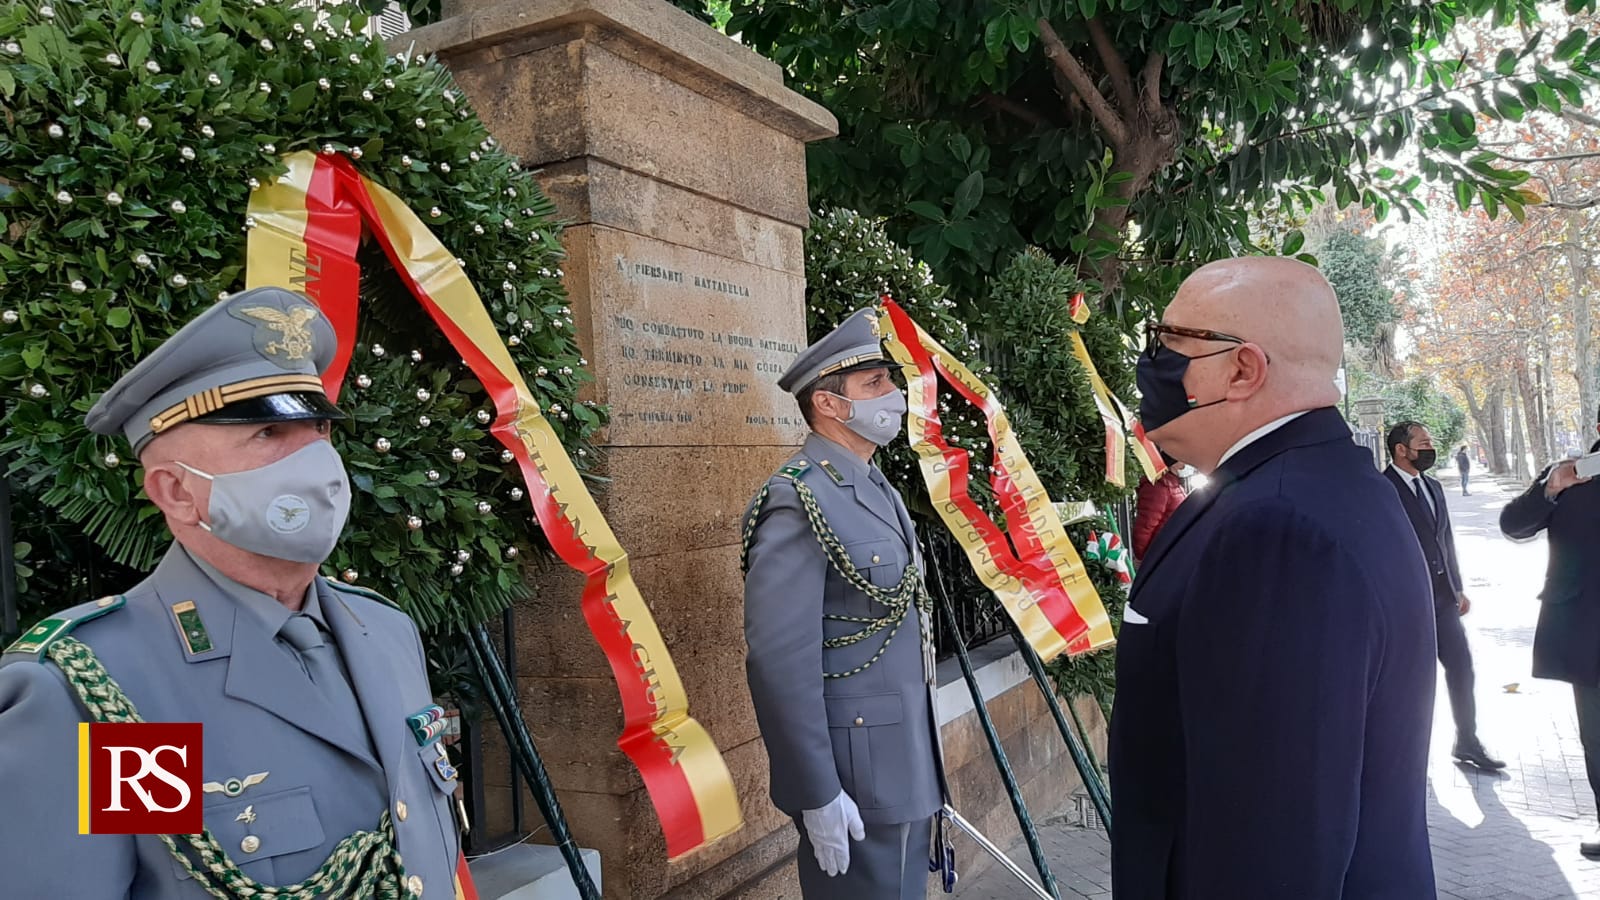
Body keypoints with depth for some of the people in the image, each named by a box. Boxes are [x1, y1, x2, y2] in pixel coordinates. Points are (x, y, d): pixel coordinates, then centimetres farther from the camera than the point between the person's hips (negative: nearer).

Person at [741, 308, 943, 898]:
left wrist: (925, 762, 17)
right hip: (853, 779, -8)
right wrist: (818, 793, -20)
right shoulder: (799, 502, -19)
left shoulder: (878, 491, 10)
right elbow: (780, 663, -23)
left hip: (907, 767, 9)